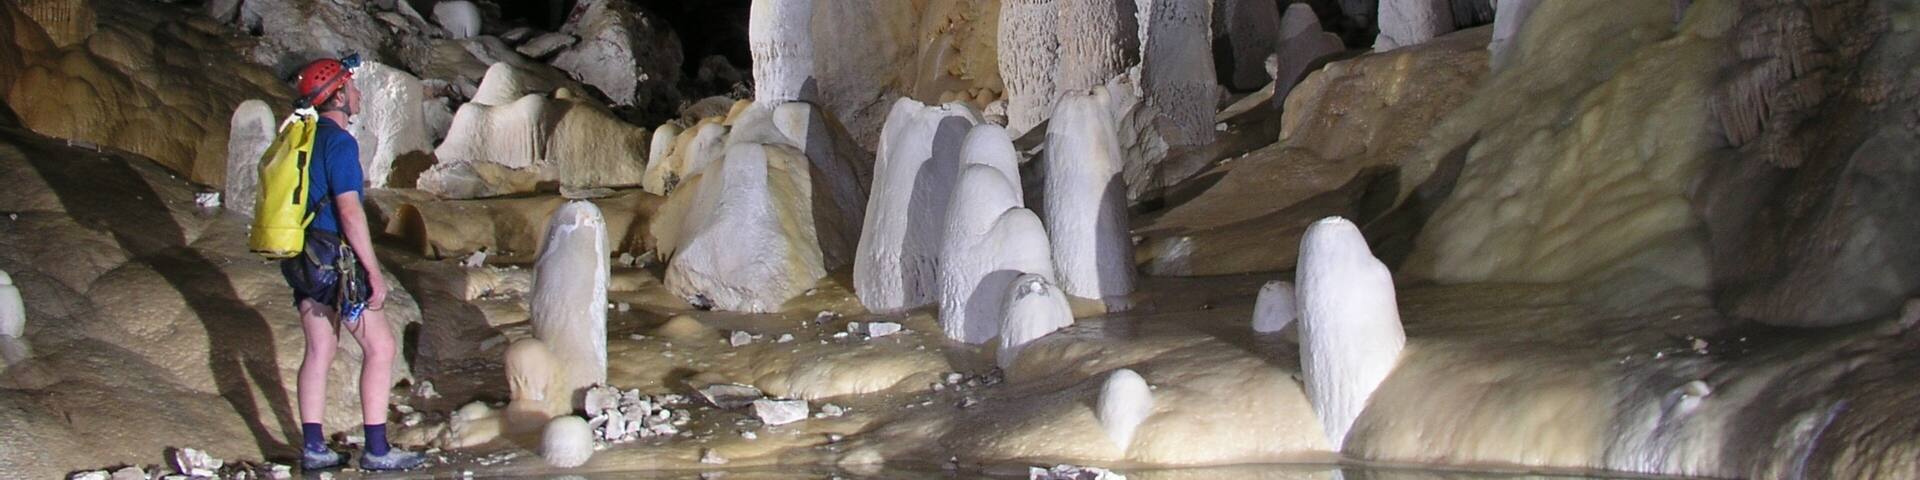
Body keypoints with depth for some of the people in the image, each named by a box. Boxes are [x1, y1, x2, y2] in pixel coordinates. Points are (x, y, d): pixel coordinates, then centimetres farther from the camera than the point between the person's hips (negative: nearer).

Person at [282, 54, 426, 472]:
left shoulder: (305, 138, 12)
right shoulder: (339, 142, -15)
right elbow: (349, 211, -21)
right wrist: (374, 273, -18)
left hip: (303, 260, 9)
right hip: (335, 261, -9)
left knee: (319, 350, 12)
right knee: (380, 347, -1)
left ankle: (313, 448, 14)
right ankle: (377, 450, 0)